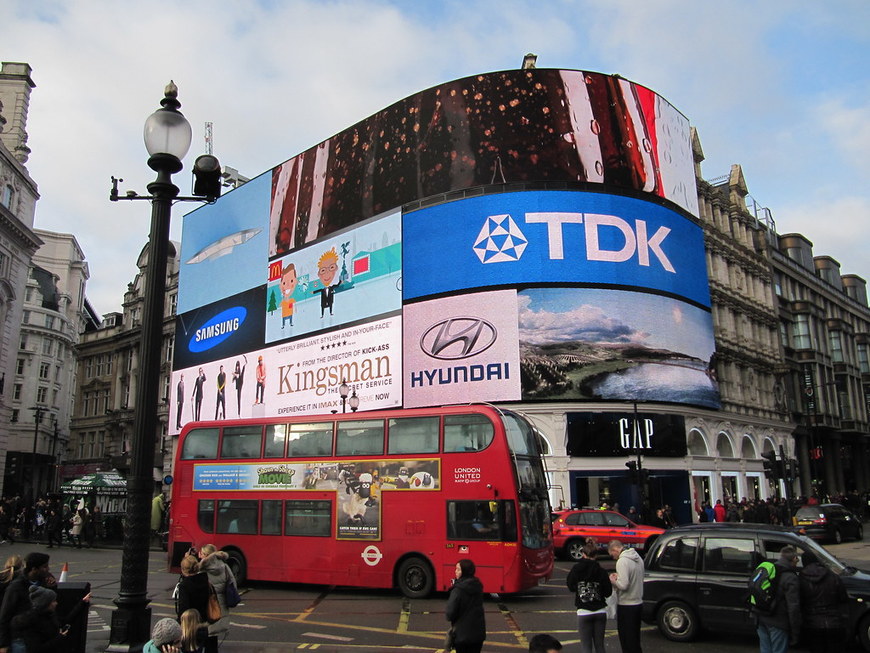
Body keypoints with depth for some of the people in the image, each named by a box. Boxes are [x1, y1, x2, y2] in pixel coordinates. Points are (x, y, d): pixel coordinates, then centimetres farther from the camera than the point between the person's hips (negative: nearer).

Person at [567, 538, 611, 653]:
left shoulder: (576, 569, -7)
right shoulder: (601, 571, -6)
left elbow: (570, 586, 5)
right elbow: (608, 592, -4)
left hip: (583, 612, -2)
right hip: (600, 612, 2)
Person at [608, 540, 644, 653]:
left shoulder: (622, 561, -21)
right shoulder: (638, 558, 7)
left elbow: (623, 585, -28)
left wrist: (613, 581, -9)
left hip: (626, 605, -9)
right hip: (638, 603, 9)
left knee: (626, 639, 4)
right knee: (635, 637, 21)